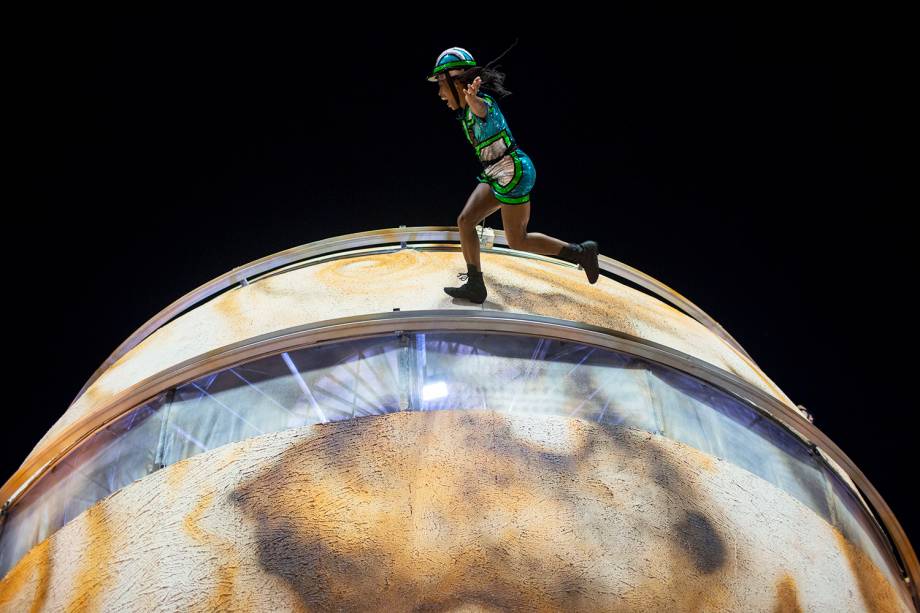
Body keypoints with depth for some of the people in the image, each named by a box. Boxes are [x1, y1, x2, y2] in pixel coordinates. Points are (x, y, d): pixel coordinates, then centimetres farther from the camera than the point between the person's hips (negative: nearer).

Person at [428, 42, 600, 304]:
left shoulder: (482, 103, -23)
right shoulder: (466, 109, 5)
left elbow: (478, 105, -49)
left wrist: (472, 96, -70)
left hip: (513, 172, -10)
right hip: (496, 175, 10)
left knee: (517, 240, -1)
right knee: (465, 222, 5)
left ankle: (581, 252, 12)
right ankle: (475, 286, 11)